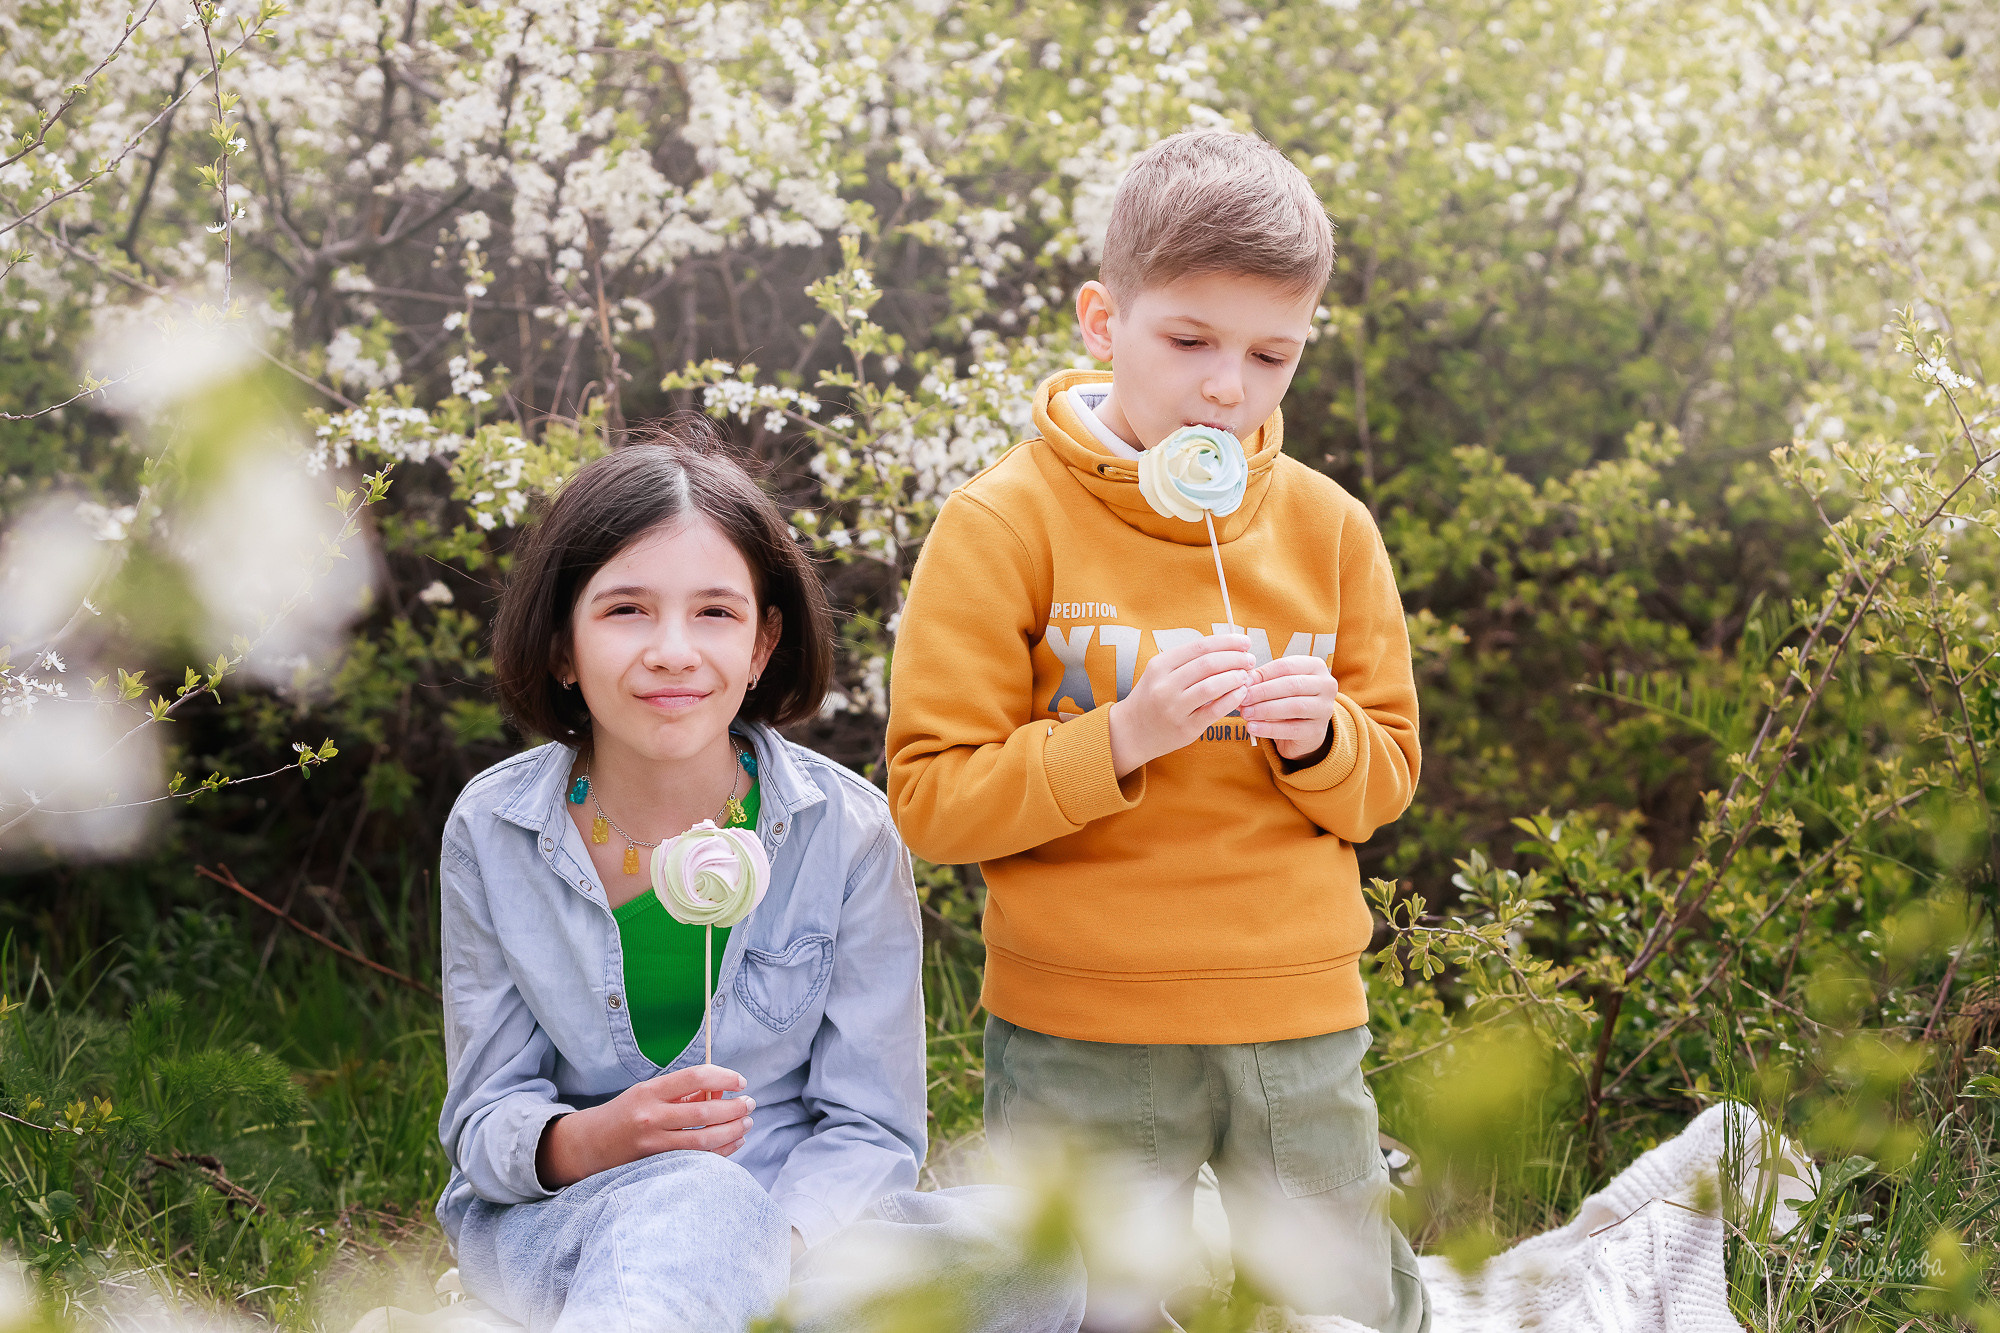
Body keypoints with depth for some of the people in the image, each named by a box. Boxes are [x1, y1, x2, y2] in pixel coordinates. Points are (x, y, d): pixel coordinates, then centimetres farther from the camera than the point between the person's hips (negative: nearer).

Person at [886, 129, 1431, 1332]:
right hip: (1083, 1040, -3)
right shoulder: (1006, 523, -7)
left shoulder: (1329, 527, 5)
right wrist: (1122, 737, -22)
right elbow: (934, 798, -10)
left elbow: (1384, 781, 11)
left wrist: (1318, 738, -11)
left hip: (1303, 1018, 3)